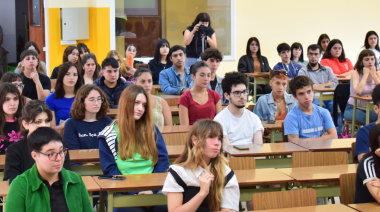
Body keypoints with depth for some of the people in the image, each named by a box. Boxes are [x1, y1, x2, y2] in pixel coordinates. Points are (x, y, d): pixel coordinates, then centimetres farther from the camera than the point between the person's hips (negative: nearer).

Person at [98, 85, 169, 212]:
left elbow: (163, 160, 7)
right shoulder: (109, 134, 5)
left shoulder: (151, 129, 13)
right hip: (123, 193, -2)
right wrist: (135, 192, -11)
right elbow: (109, 170, 0)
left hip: (152, 190, 2)